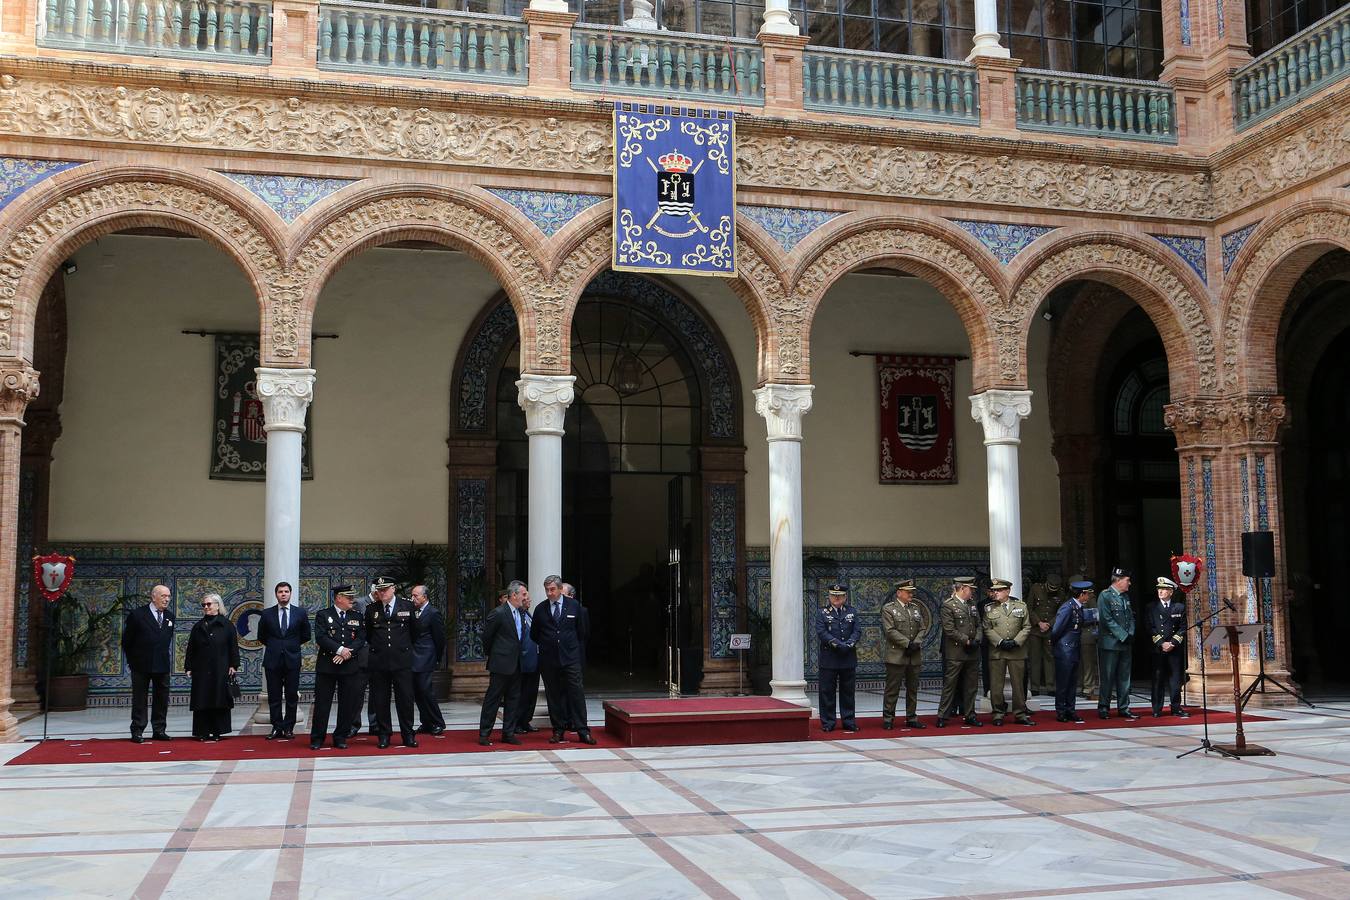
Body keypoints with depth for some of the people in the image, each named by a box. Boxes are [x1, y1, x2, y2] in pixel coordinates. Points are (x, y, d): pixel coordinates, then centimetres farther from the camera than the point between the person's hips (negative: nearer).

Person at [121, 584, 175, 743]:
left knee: (162, 699, 7)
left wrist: (168, 661, 9)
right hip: (141, 665, -5)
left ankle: (159, 730, 15)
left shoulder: (169, 617, 10)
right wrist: (132, 661, 0)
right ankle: (137, 732, 7)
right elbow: (126, 641, 0)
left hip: (163, 665, 5)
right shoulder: (137, 615, -6)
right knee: (139, 699, 1)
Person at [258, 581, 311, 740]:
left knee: (292, 696, 2)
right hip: (272, 660, 0)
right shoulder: (267, 614, 4)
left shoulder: (300, 613, 4)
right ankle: (277, 728, 9)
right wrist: (271, 647, 12)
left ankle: (289, 727, 10)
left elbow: (305, 637, 14)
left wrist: (295, 646, 10)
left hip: (292, 660, 0)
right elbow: (261, 637, 16)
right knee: (274, 697, 3)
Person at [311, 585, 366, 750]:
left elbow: (361, 638, 3)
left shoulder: (357, 617, 12)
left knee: (347, 704, 4)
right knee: (322, 703, 1)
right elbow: (320, 637, -10)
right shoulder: (323, 615, 3)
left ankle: (341, 738, 14)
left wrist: (348, 652, -12)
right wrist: (340, 649, -16)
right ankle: (317, 739, 9)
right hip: (326, 666, -3)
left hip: (350, 666, 3)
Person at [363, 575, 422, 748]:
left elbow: (415, 631, 13)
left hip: (402, 660, -1)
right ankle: (383, 735, 14)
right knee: (380, 700, 4)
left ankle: (408, 735, 9)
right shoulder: (371, 609, 6)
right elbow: (367, 633, 18)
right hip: (378, 661, 1)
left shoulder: (407, 607, 3)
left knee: (405, 698, 0)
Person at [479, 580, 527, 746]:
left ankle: (508, 733, 17)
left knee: (513, 699, 10)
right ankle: (484, 734, 6)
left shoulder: (520, 614, 10)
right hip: (501, 664, -8)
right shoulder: (498, 613, -14)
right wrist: (490, 654, 7)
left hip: (515, 665, 8)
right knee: (493, 699, -1)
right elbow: (486, 637, -5)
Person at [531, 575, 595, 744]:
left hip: (570, 658, -1)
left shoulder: (574, 605, 4)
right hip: (548, 659, 1)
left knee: (576, 692, -5)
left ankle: (582, 731, -1)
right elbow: (534, 634, 14)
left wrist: (578, 650, 8)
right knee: (553, 696, 5)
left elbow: (581, 631, 10)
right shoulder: (540, 609, 4)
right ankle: (558, 731, 12)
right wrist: (544, 647, 13)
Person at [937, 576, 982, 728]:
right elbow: (949, 629, -13)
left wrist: (977, 640, -3)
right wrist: (966, 641, -13)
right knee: (949, 685, -3)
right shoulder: (948, 605, -8)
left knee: (970, 686, 10)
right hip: (955, 653, -6)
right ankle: (942, 716, 2)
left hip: (973, 652, 7)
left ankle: (970, 715, 18)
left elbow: (979, 625, 15)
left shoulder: (972, 604, 14)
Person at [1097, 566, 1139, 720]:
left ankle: (1124, 708, 16)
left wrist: (1131, 634, 1)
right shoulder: (1105, 596, -9)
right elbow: (1107, 620, -15)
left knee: (1124, 677, 9)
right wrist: (1123, 636, -15)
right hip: (1110, 643, -7)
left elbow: (1131, 617, 17)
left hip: (1126, 644, 7)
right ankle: (1103, 708, 7)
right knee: (1108, 678, -1)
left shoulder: (1126, 596, 14)